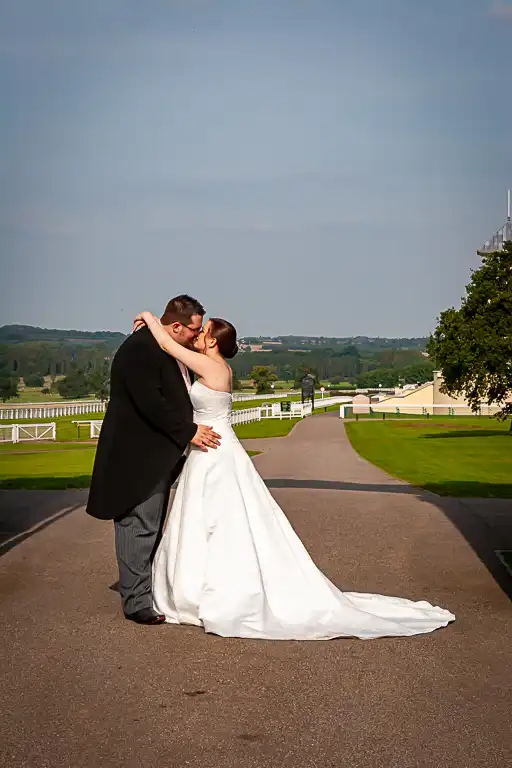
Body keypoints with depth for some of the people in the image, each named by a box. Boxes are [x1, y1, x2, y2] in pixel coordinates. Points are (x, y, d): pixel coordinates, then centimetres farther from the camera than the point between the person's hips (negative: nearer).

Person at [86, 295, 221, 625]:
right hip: (138, 456, -10)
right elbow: (150, 403, -25)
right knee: (139, 526, -5)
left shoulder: (173, 351, 11)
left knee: (152, 526, 15)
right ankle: (136, 601, 2)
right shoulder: (140, 349, -19)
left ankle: (149, 591, 23)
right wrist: (188, 432, -20)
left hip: (158, 456, 10)